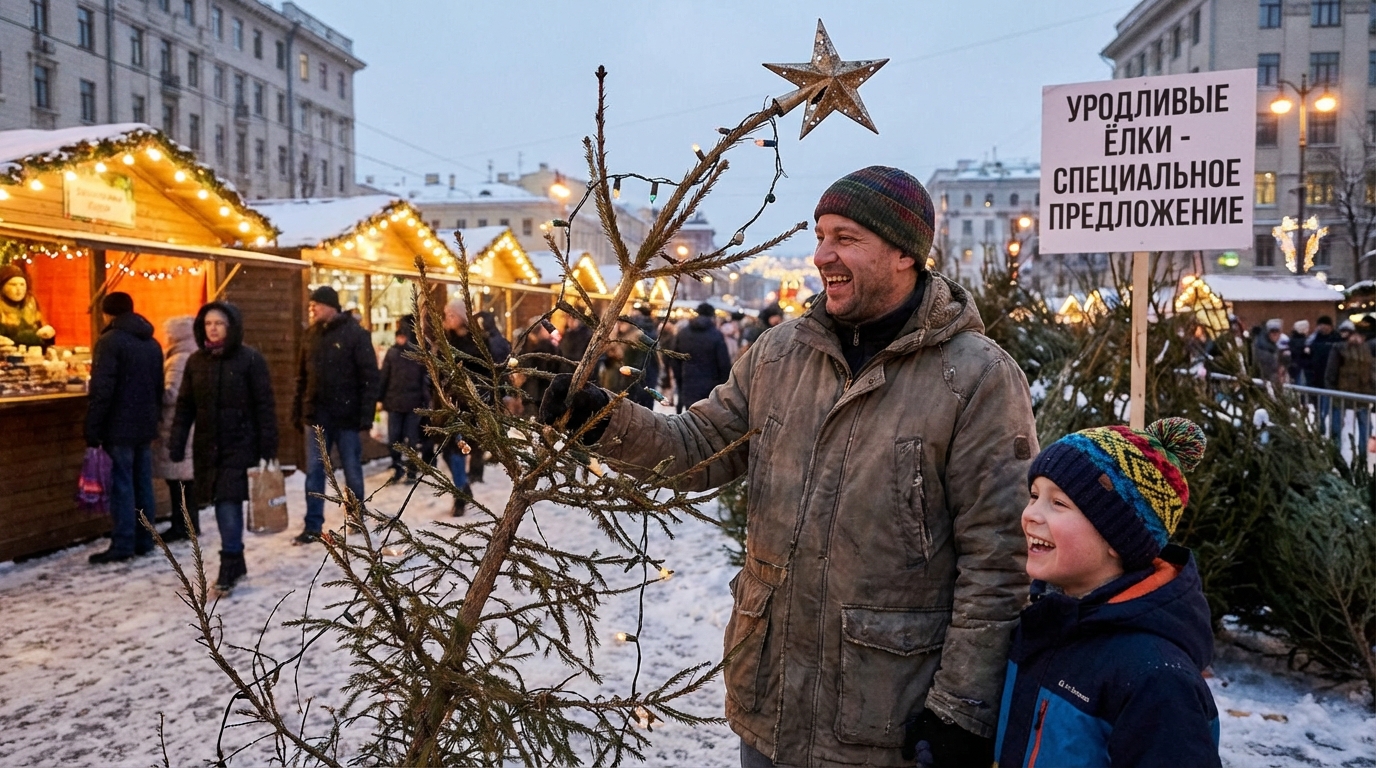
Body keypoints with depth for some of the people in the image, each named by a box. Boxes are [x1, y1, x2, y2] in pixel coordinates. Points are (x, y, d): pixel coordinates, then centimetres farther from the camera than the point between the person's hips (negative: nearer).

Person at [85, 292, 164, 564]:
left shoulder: (110, 341, -10)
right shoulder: (153, 343, 14)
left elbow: (101, 390, -16)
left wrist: (92, 430, -13)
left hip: (118, 427, -7)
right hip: (145, 426, 7)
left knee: (121, 486, -5)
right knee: (143, 484, 10)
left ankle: (122, 545, -3)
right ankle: (144, 541, 14)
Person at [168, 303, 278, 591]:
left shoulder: (250, 359, -7)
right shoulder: (196, 361, 8)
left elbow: (265, 405, -8)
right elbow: (185, 405, 10)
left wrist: (268, 447, -12)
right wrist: (177, 443, 1)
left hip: (240, 444, -5)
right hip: (208, 446, 5)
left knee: (230, 502, -10)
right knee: (222, 504, 9)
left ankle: (230, 564, -2)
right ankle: (236, 563, 21)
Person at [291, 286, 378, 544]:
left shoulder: (356, 334, -7)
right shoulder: (311, 335, 9)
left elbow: (369, 377, -10)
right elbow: (302, 377, 14)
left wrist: (366, 414, -15)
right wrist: (298, 411, 10)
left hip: (346, 416, -4)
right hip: (316, 416, 4)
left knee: (352, 470, 8)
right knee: (314, 471, 4)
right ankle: (313, 525, 9)